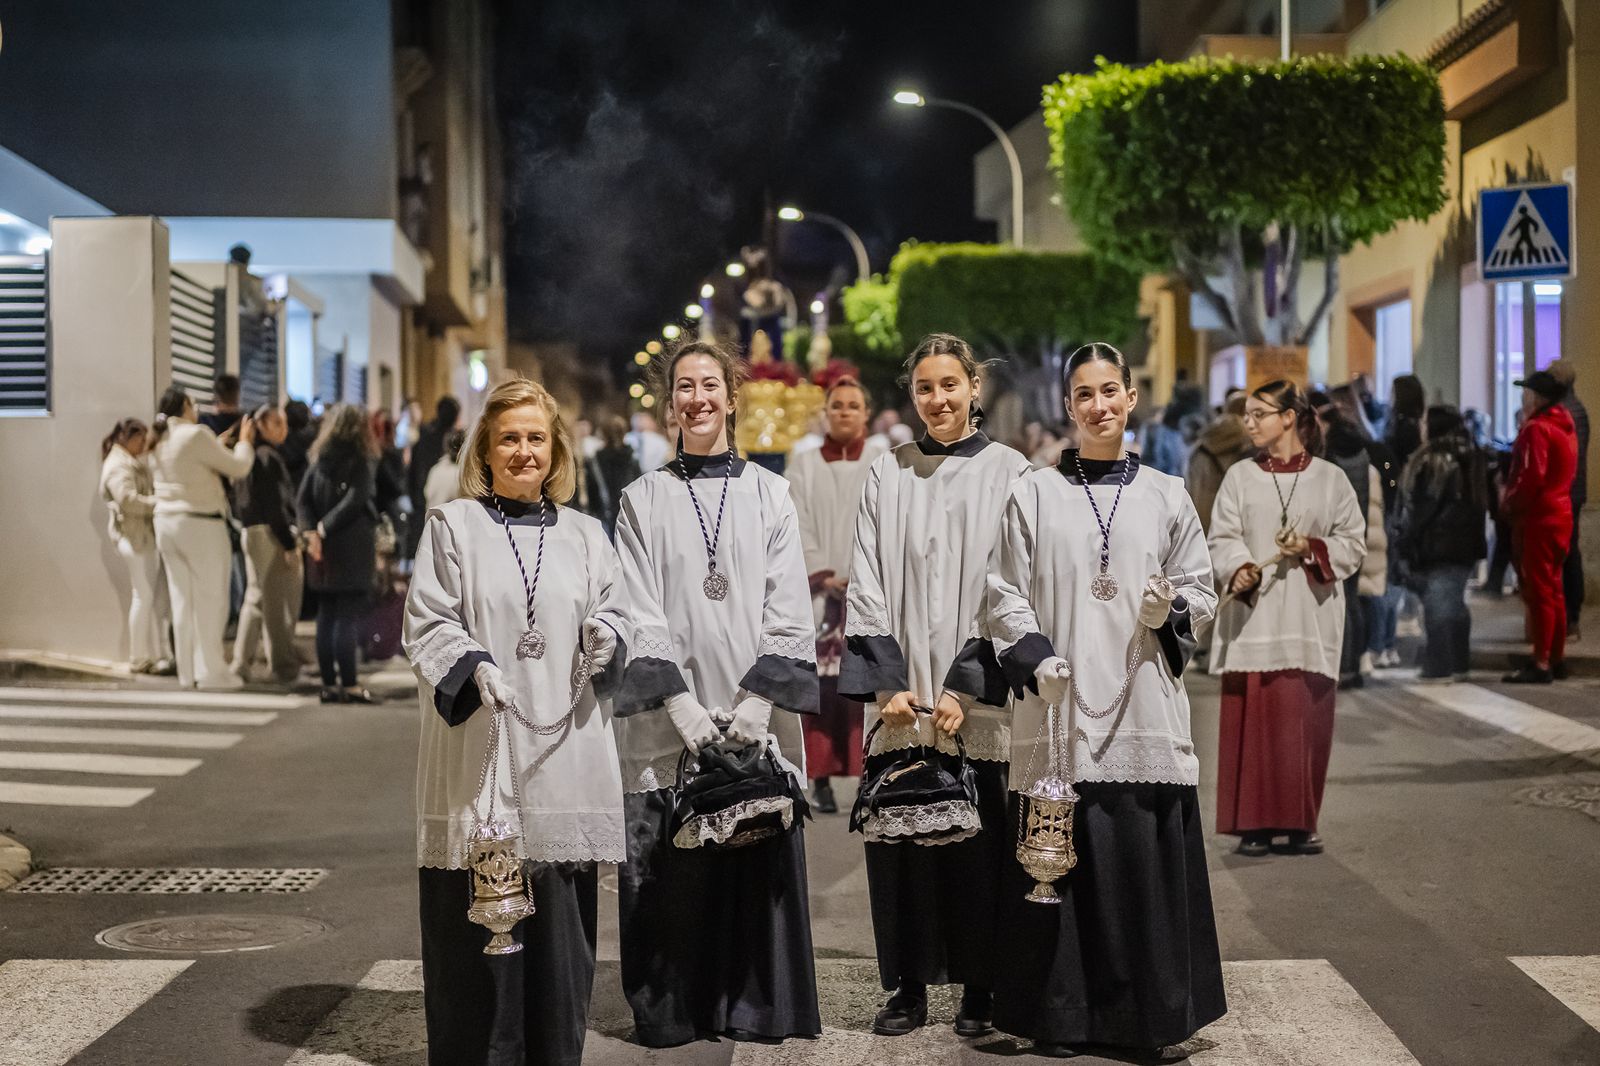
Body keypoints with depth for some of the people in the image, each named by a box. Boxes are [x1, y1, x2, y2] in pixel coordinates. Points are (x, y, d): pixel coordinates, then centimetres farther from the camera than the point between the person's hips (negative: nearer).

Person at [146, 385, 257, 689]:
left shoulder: (158, 442, 11)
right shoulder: (196, 435, -13)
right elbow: (238, 467, -8)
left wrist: (221, 443, 24)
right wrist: (245, 441, 9)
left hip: (166, 524, 8)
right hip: (201, 526, -8)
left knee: (182, 600, 9)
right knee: (209, 601, -2)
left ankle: (187, 671, 12)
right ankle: (210, 672, -1)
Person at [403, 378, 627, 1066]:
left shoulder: (583, 535, 14)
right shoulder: (452, 525, 5)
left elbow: (614, 611, 18)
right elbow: (426, 624, -1)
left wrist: (607, 634, -5)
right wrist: (474, 667, -19)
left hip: (565, 751, 3)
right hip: (477, 752, -3)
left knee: (559, 919, 4)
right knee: (478, 921, -2)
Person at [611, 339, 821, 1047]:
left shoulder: (770, 495, 8)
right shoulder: (644, 499, 7)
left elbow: (789, 612, 2)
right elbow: (639, 614, -1)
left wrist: (759, 700, -10)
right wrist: (679, 703, -12)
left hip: (757, 718, 1)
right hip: (670, 722, 0)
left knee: (761, 865, 0)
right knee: (671, 874, 0)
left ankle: (757, 1006, 12)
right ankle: (670, 1010, 12)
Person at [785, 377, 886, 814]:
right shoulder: (804, 466, 9)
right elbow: (800, 528, 2)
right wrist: (824, 576, -10)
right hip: (820, 589, 0)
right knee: (822, 683, -6)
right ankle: (822, 779, -2)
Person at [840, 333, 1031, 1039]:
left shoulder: (1008, 472, 2)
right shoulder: (887, 475, 9)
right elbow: (867, 585, 4)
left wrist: (965, 687, -11)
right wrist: (887, 683, -7)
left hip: (975, 702, -2)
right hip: (899, 698, 2)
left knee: (975, 843, 1)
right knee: (899, 843, 2)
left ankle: (977, 988, 13)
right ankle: (908, 986, 12)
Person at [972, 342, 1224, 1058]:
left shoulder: (1166, 496, 11)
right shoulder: (1034, 494, 6)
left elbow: (1201, 589, 14)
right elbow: (1005, 594, 3)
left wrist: (1170, 610, -8)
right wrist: (1035, 655, -13)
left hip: (1143, 704, 1)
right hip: (1059, 710, -1)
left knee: (1145, 858, 0)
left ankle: (1147, 1015, 12)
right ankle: (1057, 1015, 11)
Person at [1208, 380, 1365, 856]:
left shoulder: (1330, 478, 6)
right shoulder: (1240, 477, 7)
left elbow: (1353, 541, 7)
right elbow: (1222, 538, 0)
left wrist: (1312, 548, -11)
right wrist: (1239, 569, -20)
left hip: (1310, 616, 0)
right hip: (1253, 617, 0)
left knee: (1307, 721, 1)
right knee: (1254, 718, -4)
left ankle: (1301, 823, 11)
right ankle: (1255, 824, 3)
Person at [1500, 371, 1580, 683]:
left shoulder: (1536, 429, -16)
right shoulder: (1565, 425, 13)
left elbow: (1532, 477, -23)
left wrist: (1509, 503, -9)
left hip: (1537, 519, -9)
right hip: (1561, 514, 9)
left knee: (1538, 590, -7)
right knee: (1553, 589, 14)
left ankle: (1541, 663, -7)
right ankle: (1557, 658, 20)